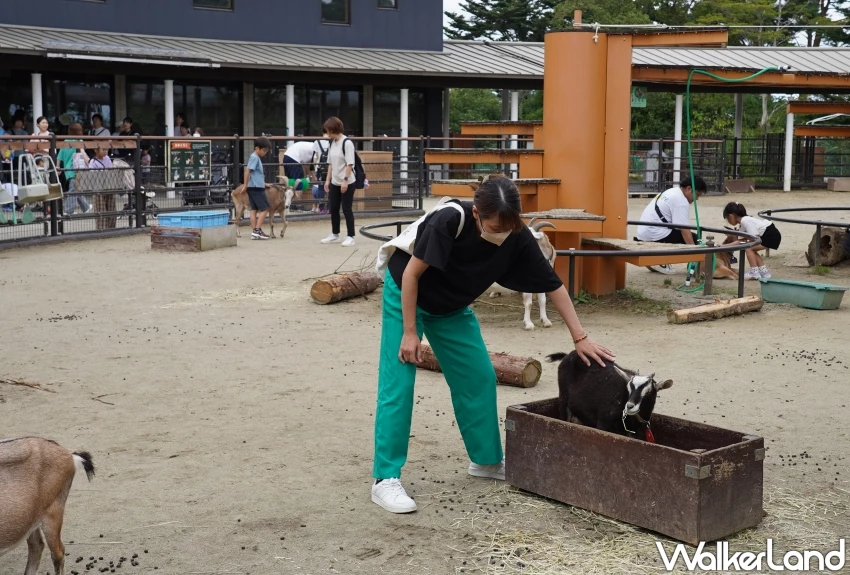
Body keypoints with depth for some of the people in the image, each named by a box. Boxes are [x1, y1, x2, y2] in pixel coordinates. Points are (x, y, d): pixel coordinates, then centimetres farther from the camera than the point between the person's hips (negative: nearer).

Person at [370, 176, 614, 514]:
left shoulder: (517, 237, -22)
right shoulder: (449, 221, -35)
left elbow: (552, 285, -11)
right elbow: (411, 274, -25)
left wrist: (580, 337, -9)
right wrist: (409, 332, -22)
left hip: (453, 307, 5)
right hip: (405, 295, -5)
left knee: (479, 379, 6)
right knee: (398, 386, -12)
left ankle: (487, 460, 24)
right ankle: (386, 478, -8)